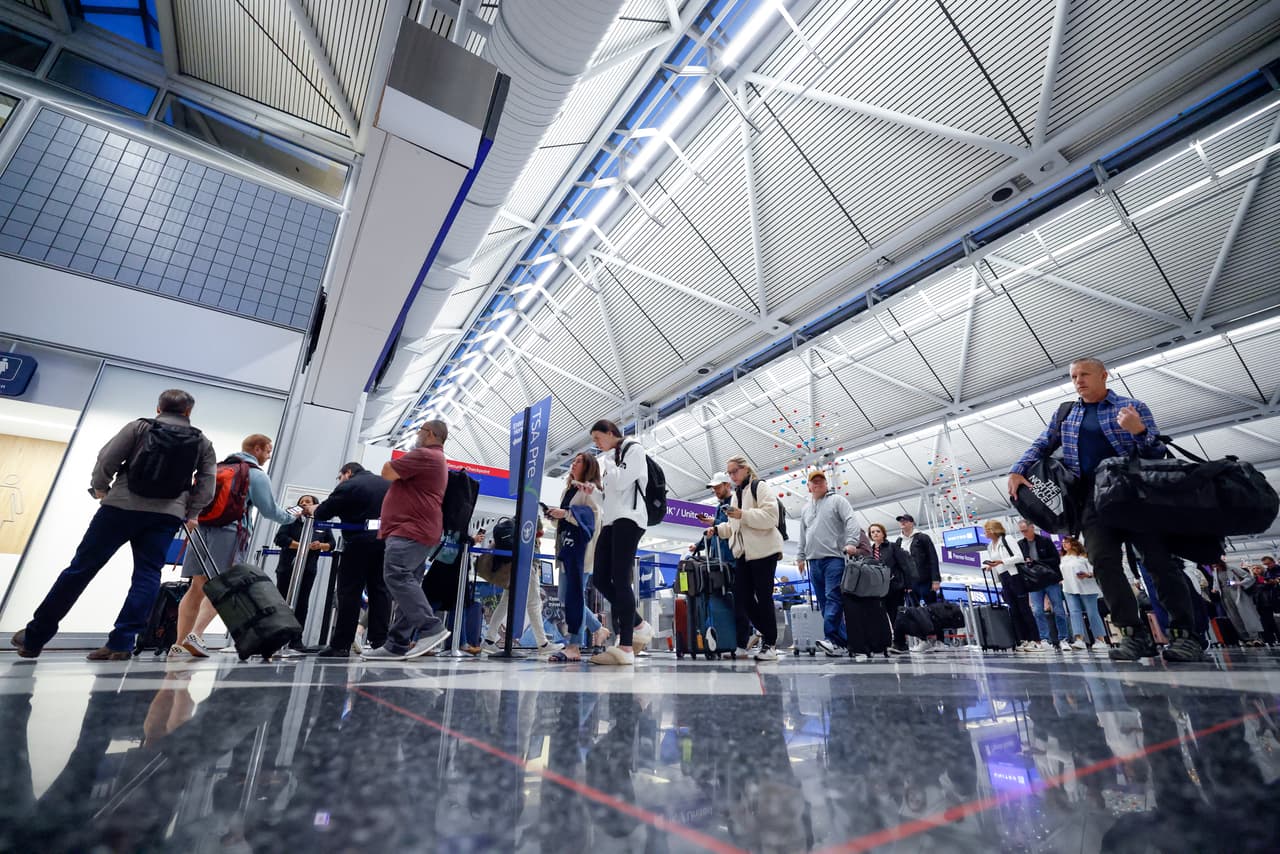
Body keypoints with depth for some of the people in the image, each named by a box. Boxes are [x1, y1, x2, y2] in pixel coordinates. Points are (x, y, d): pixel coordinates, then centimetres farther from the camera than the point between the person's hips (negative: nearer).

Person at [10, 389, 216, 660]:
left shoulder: (138, 427, 7)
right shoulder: (203, 443, 9)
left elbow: (106, 460, 1)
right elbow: (206, 484, 3)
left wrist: (100, 489, 18)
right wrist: (191, 514, 13)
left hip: (122, 506, 0)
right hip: (167, 516, 0)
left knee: (81, 567, 9)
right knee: (147, 576, 2)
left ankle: (34, 637, 21)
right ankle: (120, 643, -5)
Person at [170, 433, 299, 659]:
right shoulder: (257, 475, 0)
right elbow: (270, 510, 1)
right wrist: (292, 516, 17)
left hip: (202, 529, 7)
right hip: (229, 534, -6)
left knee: (198, 587, 6)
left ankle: (179, 645, 6)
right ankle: (196, 634, -14)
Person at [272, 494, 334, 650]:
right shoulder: (292, 520, 5)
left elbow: (331, 543, 11)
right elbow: (280, 538, -8)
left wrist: (321, 545, -11)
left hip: (308, 570, 1)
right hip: (287, 567, -1)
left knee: (301, 604, 0)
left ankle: (296, 639, 4)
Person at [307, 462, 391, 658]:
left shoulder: (348, 486, 1)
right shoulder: (389, 485, 17)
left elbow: (322, 513, 3)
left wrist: (314, 511, 22)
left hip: (359, 543, -4)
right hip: (387, 542, 4)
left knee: (349, 593, 3)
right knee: (380, 591, 6)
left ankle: (341, 645, 5)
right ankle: (379, 642, 5)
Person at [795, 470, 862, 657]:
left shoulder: (837, 500, 6)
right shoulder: (806, 509, 23)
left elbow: (851, 521, -7)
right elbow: (802, 536, 25)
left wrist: (851, 542, -20)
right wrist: (800, 556, 20)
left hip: (834, 558, -6)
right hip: (813, 561, 6)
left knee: (833, 598, -14)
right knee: (823, 601, 3)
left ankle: (832, 638, -19)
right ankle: (843, 640, 7)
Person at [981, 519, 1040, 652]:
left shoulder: (1006, 539, -5)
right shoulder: (990, 546, 16)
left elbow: (1019, 557, -13)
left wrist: (1001, 561, -18)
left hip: (1014, 576, -7)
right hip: (1004, 580, 7)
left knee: (1024, 608, -4)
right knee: (1014, 610, 5)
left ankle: (1035, 640, 1)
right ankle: (1023, 640, 8)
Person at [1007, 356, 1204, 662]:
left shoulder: (1133, 407, 6)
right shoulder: (1065, 414, 15)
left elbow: (1159, 453, 3)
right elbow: (1040, 447, 17)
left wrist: (1138, 431, -19)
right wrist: (1017, 471, 1)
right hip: (1093, 497, 2)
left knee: (1161, 560, -5)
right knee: (1104, 562, -11)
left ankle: (1184, 635, 2)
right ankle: (1135, 634, -8)